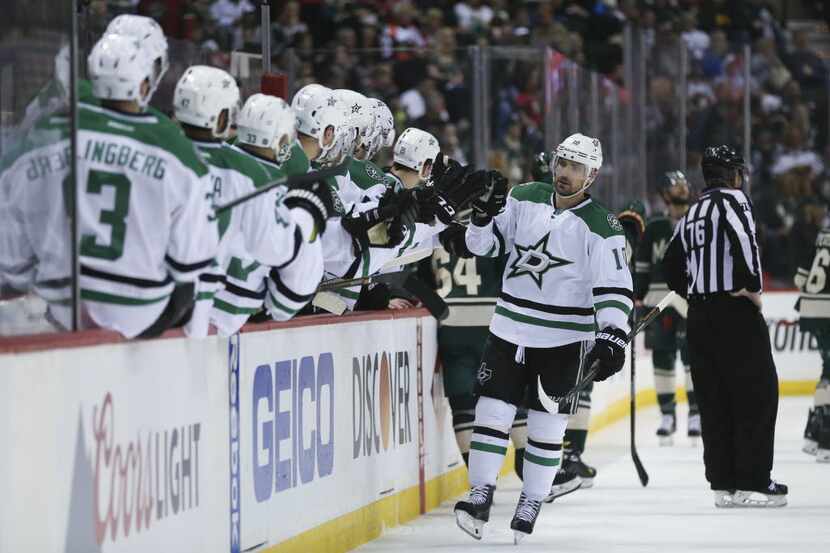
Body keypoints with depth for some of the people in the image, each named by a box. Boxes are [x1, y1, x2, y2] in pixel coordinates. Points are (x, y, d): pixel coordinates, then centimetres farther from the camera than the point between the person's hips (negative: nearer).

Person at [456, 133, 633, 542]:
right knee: (492, 412, 0)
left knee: (547, 427, 2)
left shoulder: (601, 227, -10)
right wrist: (484, 215, -13)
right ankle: (480, 497, 7)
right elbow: (485, 243, 8)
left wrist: (612, 337, -25)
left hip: (564, 339, -3)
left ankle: (530, 505, 13)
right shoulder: (523, 199, 2)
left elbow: (614, 289, -14)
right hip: (510, 328, 3)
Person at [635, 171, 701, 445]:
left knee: (693, 355, -8)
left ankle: (696, 413, -2)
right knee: (662, 357, 1)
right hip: (660, 299, 1)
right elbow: (641, 266, 10)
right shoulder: (654, 228, 8)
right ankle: (667, 415, 8)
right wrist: (638, 299, 4)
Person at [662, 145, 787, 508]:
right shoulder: (732, 199, -6)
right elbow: (743, 237, -25)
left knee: (714, 400, 9)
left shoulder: (692, 213, 18)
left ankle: (723, 484, 9)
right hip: (735, 311, -8)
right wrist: (753, 285, -16)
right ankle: (752, 482, -8)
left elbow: (671, 267, 20)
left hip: (699, 316, 8)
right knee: (758, 393, -3)